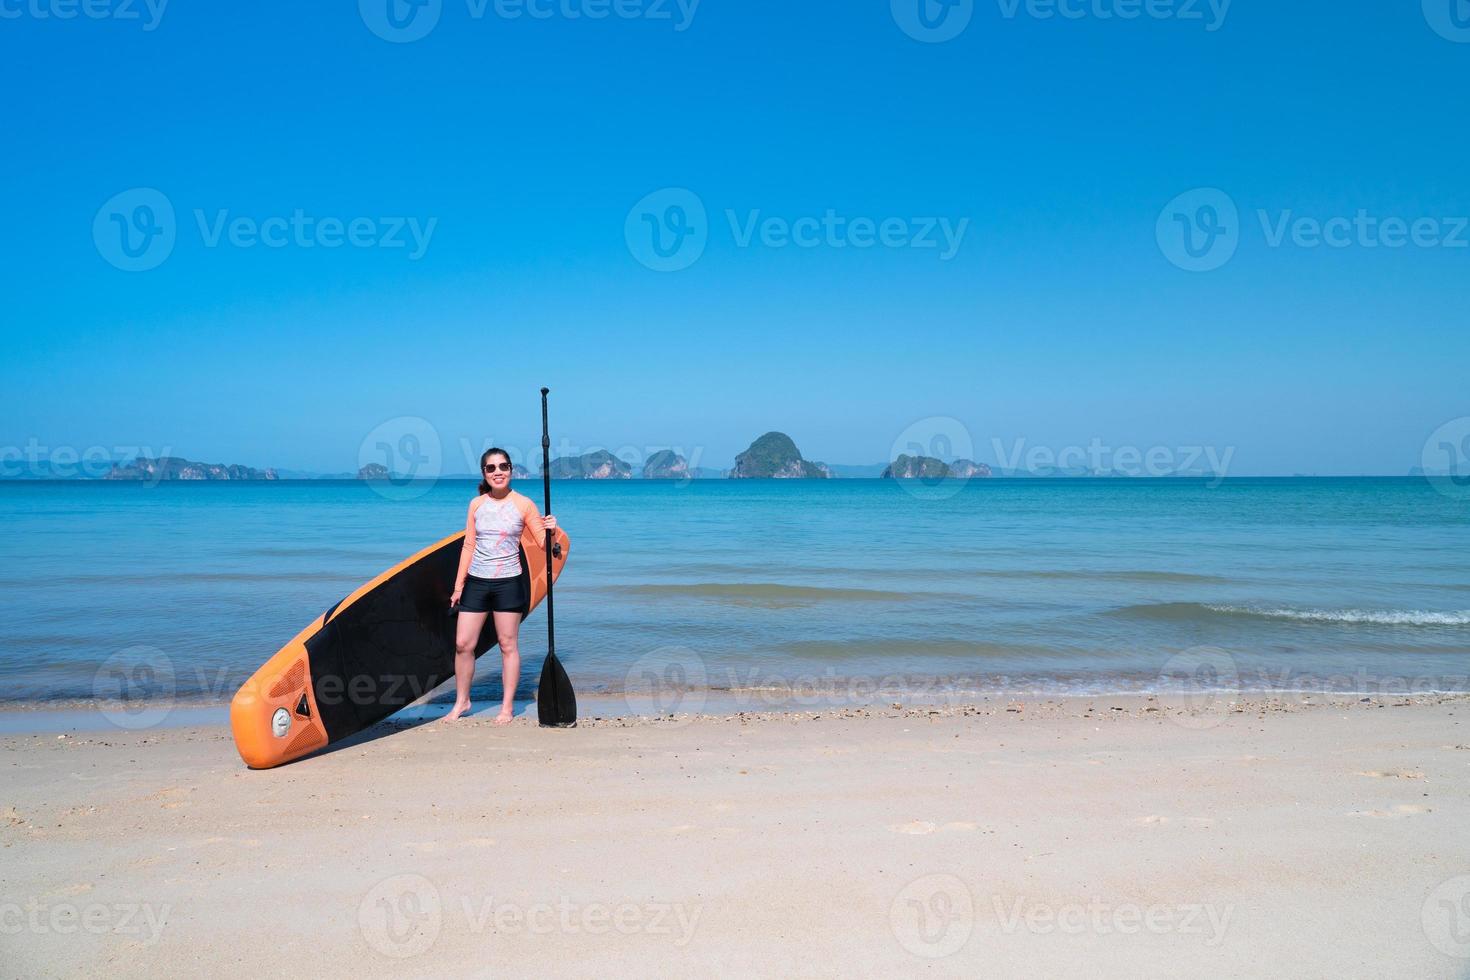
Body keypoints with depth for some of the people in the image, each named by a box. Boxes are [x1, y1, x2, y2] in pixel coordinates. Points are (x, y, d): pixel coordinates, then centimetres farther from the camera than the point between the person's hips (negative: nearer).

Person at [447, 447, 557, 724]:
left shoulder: (523, 504, -3)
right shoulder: (477, 504, 6)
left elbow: (544, 543, -2)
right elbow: (469, 546, 10)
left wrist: (550, 530, -25)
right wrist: (459, 584, 8)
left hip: (508, 583, -3)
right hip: (476, 582, 3)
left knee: (508, 645, 3)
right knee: (463, 644, 3)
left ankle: (507, 706, 14)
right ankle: (461, 701, 21)